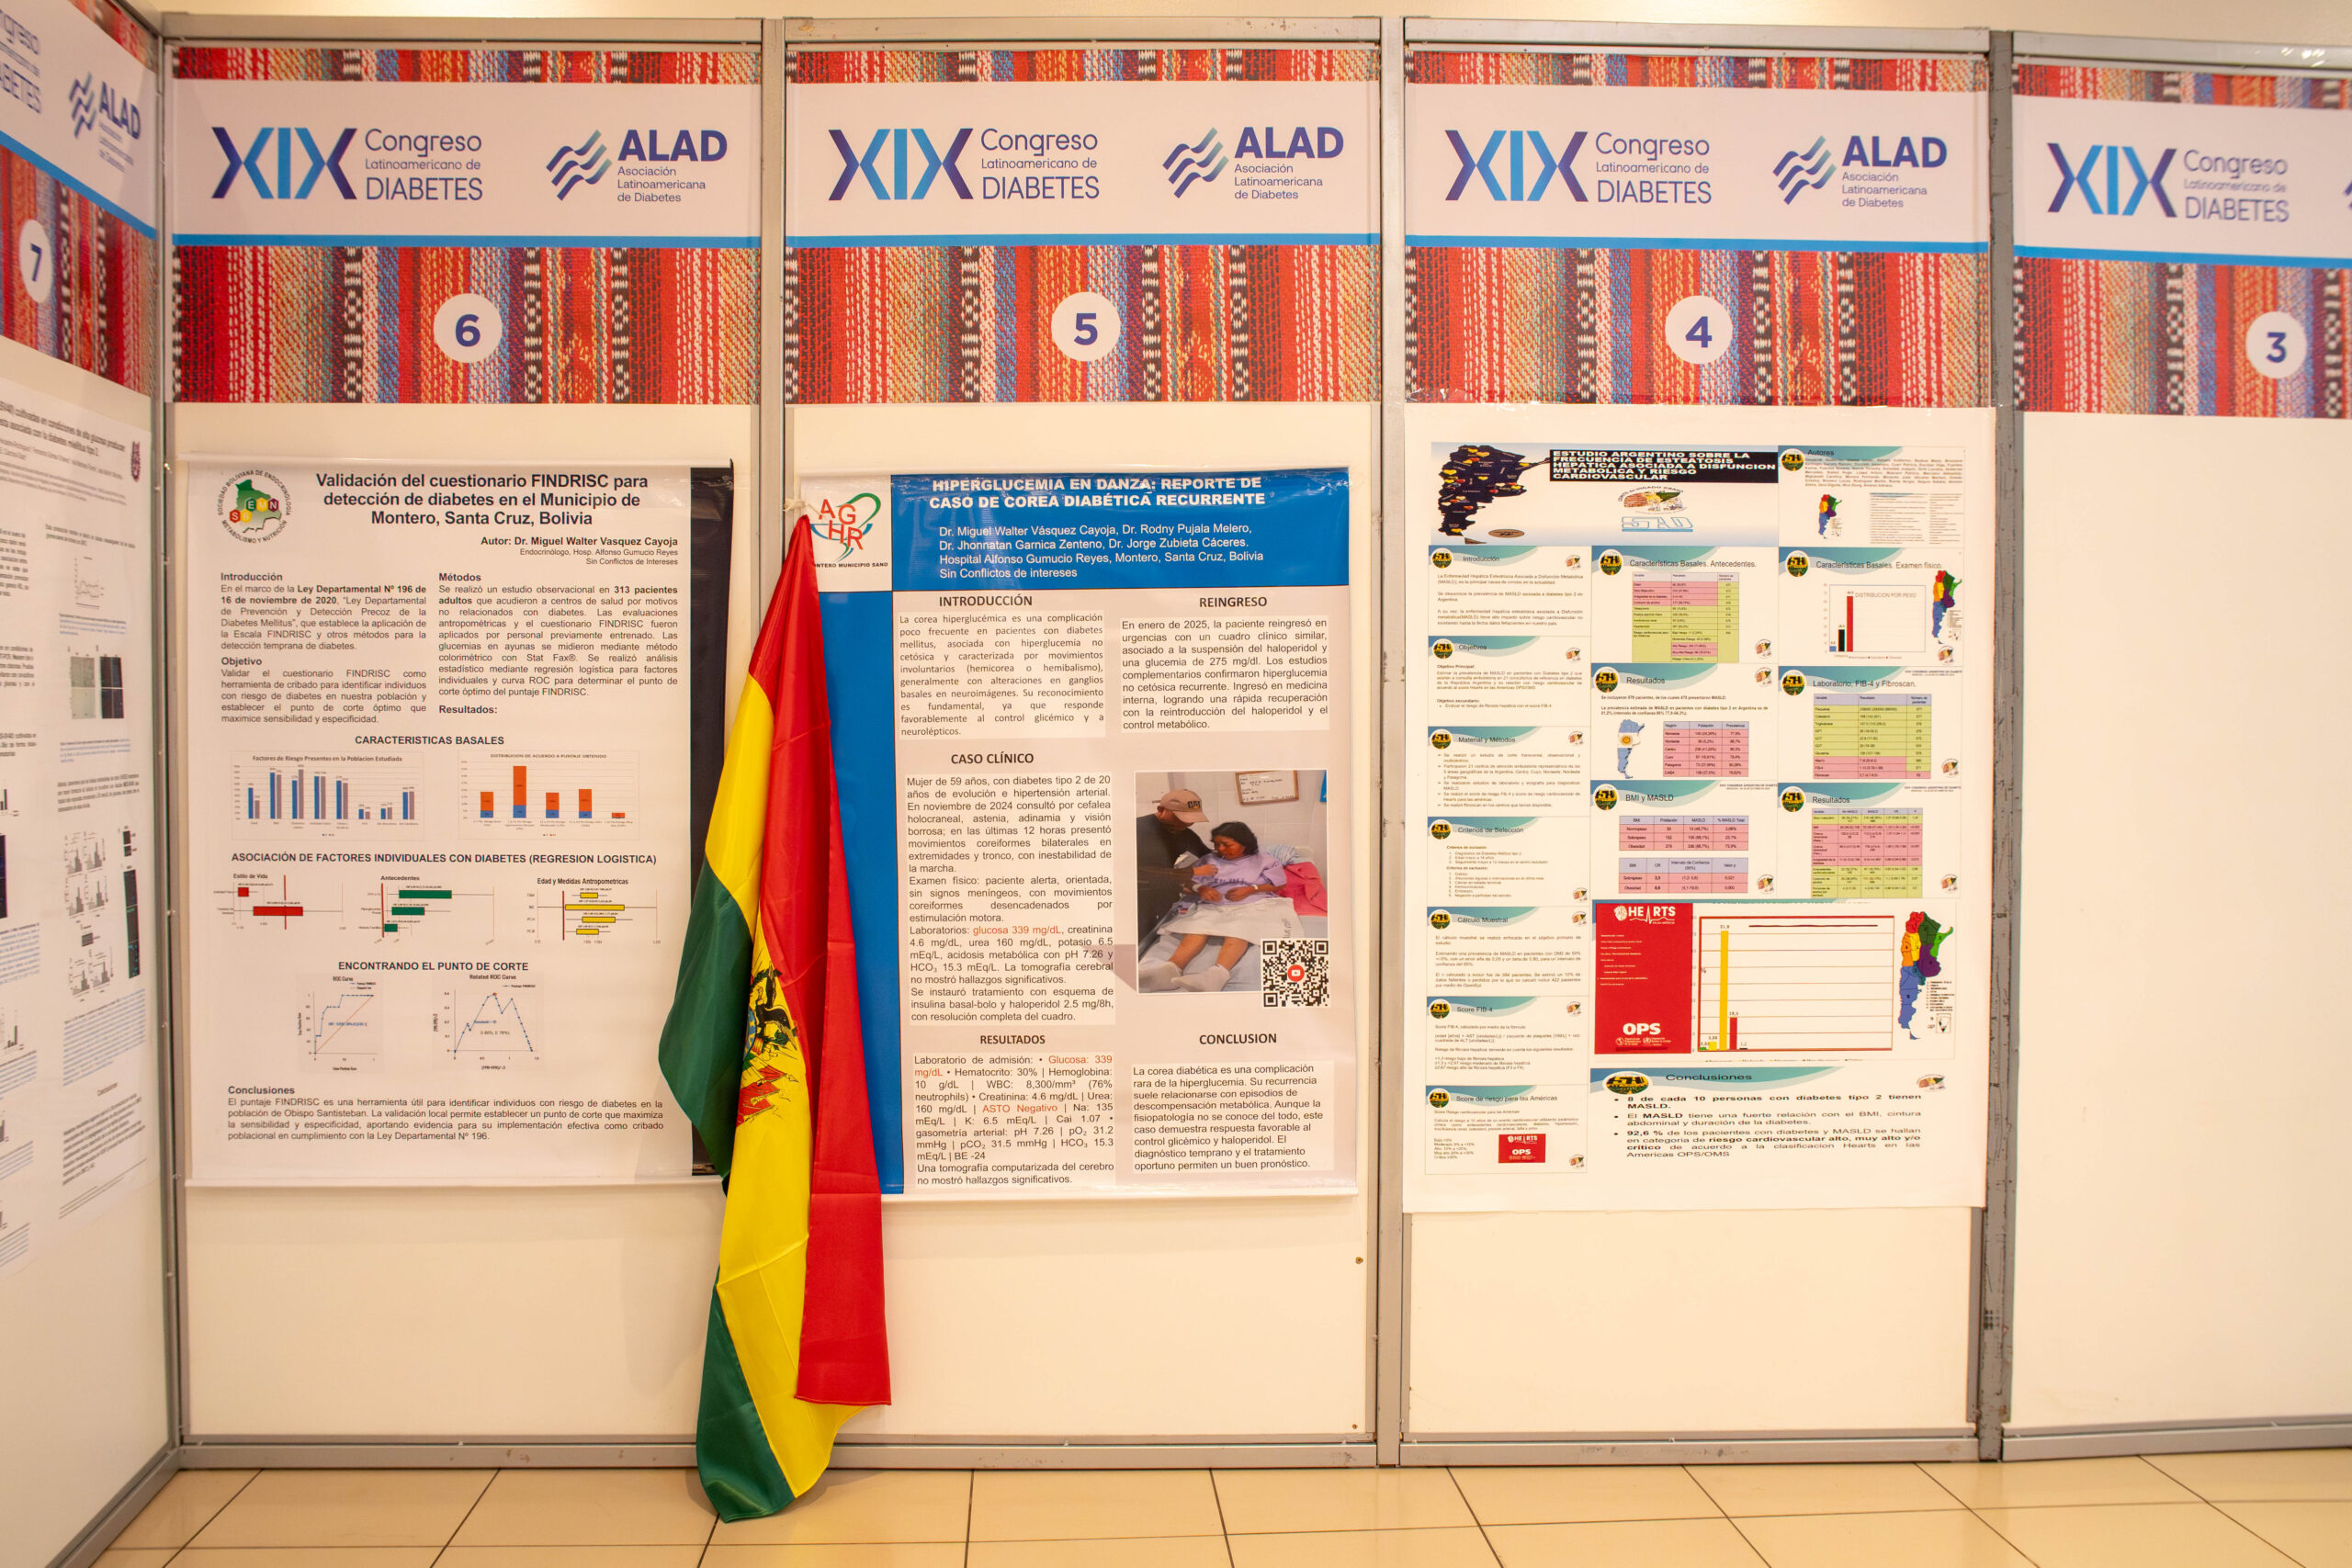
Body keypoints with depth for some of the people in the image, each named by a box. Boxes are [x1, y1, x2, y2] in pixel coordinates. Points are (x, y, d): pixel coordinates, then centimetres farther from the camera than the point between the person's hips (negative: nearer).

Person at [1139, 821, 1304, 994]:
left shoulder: (1263, 860, 16)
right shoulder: (1212, 861, 24)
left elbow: (1279, 884, 9)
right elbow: (1192, 881, 17)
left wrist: (1250, 889, -5)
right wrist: (1202, 889, -7)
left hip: (1253, 904, -3)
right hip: (1215, 905, 3)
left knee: (1238, 929, -39)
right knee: (1198, 926, -32)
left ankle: (1218, 973, -68)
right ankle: (1171, 967, -60)